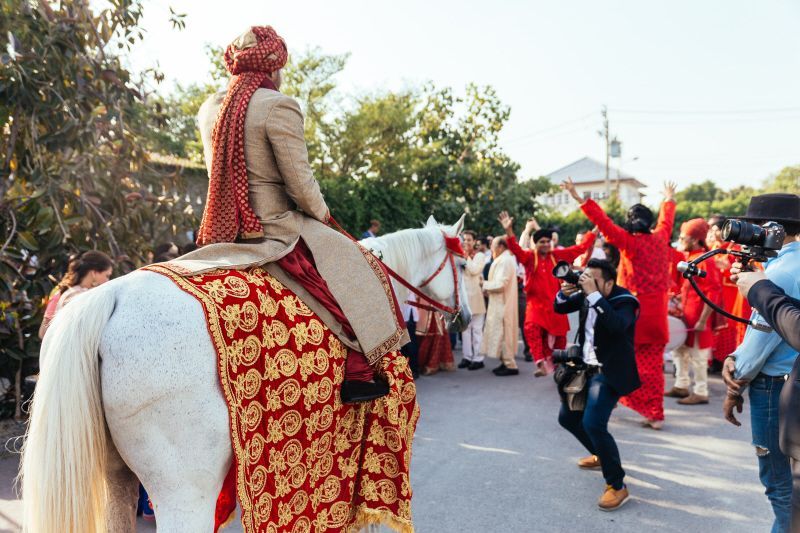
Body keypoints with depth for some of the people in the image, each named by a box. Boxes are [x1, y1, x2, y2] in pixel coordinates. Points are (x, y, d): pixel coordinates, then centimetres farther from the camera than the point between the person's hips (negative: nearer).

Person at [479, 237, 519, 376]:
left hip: (502, 305, -10)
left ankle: (510, 366, 1)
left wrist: (485, 284, -8)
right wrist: (488, 285, 4)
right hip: (500, 304, 10)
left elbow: (500, 284, -23)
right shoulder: (504, 260, 14)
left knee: (502, 333, -4)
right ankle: (506, 362, 21)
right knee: (502, 333, 14)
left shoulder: (505, 261, -18)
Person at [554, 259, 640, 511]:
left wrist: (594, 295, -39)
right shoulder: (585, 296, 0)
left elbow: (616, 325, -39)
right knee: (567, 417, 18)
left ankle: (617, 486, -8)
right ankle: (601, 455, 42)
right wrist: (565, 293, -11)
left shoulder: (624, 301, -19)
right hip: (585, 368, 8)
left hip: (609, 372, -8)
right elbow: (559, 308, 10)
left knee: (592, 423, -23)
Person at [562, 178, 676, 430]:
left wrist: (581, 199, -19)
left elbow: (604, 222, -18)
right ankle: (655, 414, 12)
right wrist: (669, 199, 44)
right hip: (657, 311, 5)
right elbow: (666, 220, 25)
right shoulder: (660, 238, 5)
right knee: (653, 364, 9)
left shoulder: (630, 242, -11)